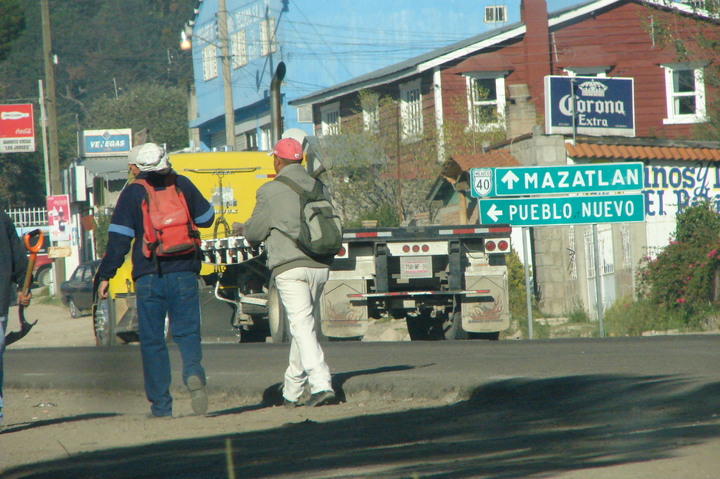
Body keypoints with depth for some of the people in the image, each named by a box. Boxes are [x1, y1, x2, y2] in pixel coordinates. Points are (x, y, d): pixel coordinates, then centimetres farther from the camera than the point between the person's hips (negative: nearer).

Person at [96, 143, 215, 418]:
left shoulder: (132, 193, -2)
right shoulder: (183, 186, 5)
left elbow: (118, 239, -6)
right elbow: (206, 218, 18)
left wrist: (105, 276, -2)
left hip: (149, 278, -2)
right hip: (184, 273, 2)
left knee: (152, 340, 5)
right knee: (187, 332, 7)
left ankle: (161, 405, 3)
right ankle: (193, 372, -24)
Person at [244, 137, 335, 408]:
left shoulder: (270, 191, -7)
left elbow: (255, 231, -1)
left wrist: (246, 232, 23)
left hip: (289, 266, -6)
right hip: (319, 266, 6)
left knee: (302, 325, -9)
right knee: (304, 325, 14)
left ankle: (321, 384, -24)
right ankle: (292, 393, 22)